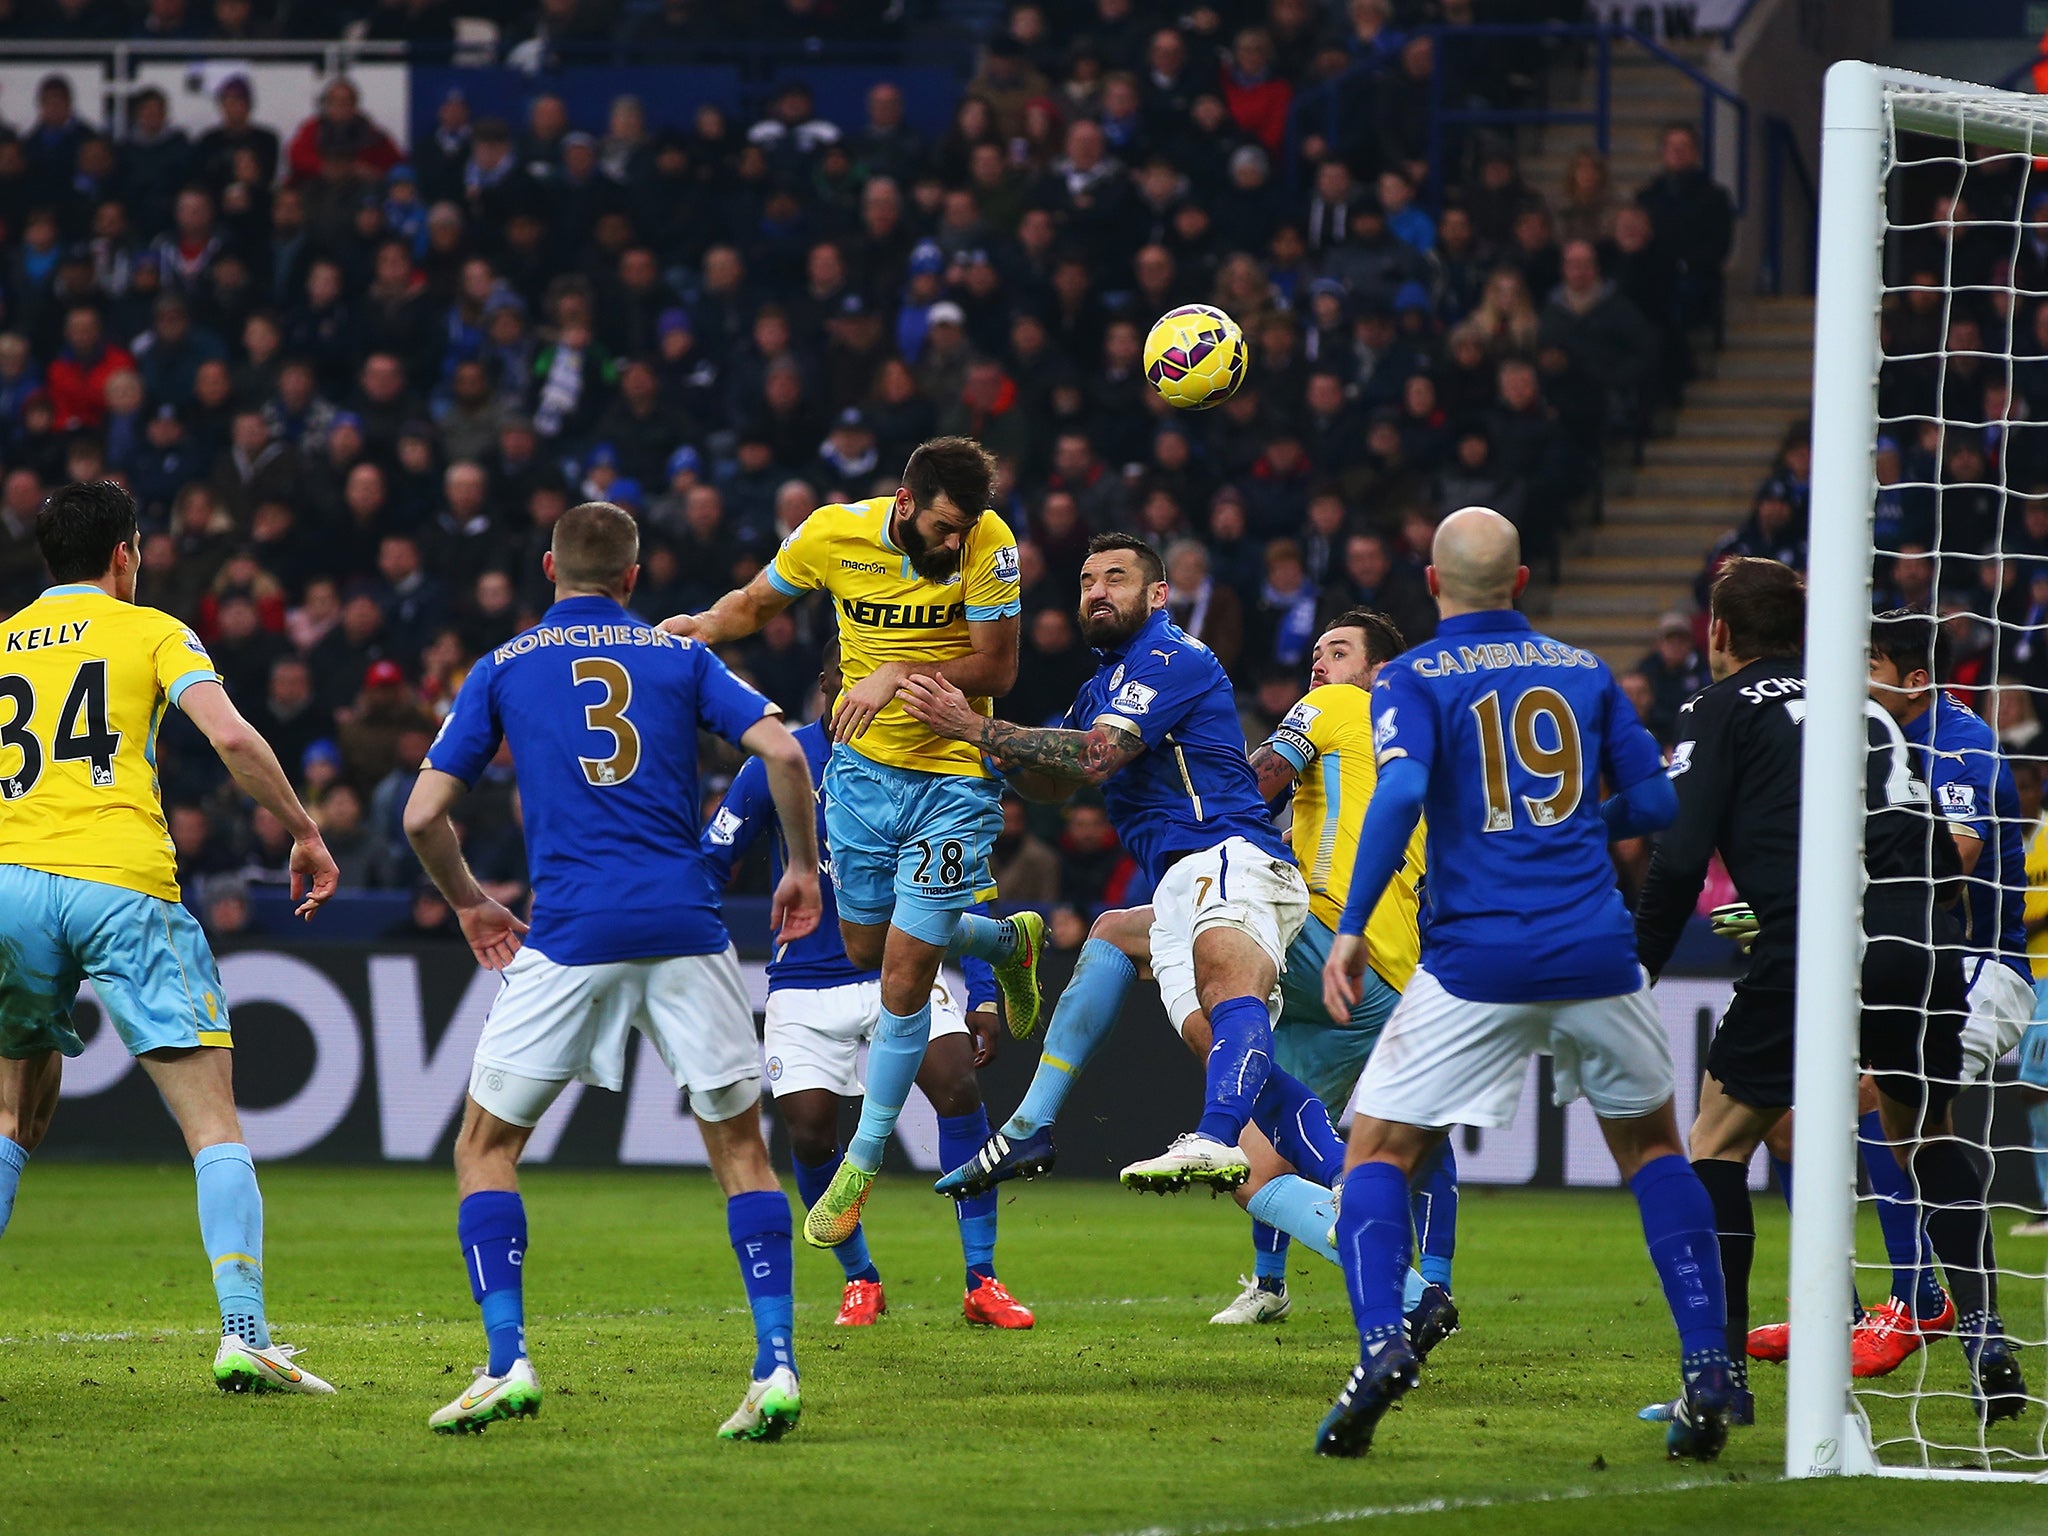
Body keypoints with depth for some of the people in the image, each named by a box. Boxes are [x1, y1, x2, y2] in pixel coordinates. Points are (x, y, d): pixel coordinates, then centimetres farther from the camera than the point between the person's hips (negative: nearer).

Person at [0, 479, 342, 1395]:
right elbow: (231, 738, -5)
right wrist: (304, 832, 5)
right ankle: (243, 1333, -16)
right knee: (213, 1122, -2)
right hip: (122, 884, -4)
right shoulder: (149, 631, 10)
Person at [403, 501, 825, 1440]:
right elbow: (780, 750, -1)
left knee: (486, 1147, 12)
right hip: (683, 924, 1)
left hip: (568, 935, -1)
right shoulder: (679, 656, 13)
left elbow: (423, 815, 7)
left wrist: (468, 904, 24)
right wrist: (802, 868, 13)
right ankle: (775, 1367, -3)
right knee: (740, 1147, 11)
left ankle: (507, 1364, -2)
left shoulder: (503, 669, 12)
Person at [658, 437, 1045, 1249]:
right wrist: (697, 627, -15)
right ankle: (1009, 941, 46)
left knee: (904, 976, -5)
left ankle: (862, 1164, 9)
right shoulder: (834, 534, -12)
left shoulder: (987, 543, -19)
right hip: (862, 766, 4)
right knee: (866, 948, 17)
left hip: (951, 778, -4)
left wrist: (901, 675, -28)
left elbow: (997, 668, -16)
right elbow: (756, 603, 5)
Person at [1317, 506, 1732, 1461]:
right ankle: (1707, 1372, 9)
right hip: (1596, 954, 3)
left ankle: (1380, 1341, -18)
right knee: (1652, 1148, 20)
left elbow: (1400, 794, -15)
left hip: (1476, 962, -3)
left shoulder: (1413, 679, 2)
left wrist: (1350, 929, -14)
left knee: (1378, 1153, 7)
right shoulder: (1584, 672, 12)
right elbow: (1654, 802, 12)